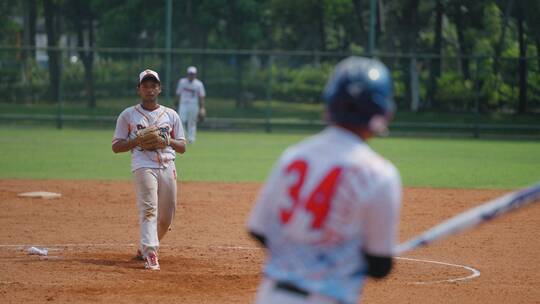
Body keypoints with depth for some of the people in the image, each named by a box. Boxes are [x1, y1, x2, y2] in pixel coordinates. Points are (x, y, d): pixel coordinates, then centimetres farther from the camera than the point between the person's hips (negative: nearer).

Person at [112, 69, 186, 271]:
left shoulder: (171, 115, 16)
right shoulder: (128, 115, 9)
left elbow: (182, 147, 15)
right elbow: (116, 146, 6)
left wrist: (167, 141, -6)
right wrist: (138, 141, -10)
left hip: (167, 167, 4)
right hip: (143, 165, -4)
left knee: (166, 217, 6)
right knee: (148, 210, -21)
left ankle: (145, 248, 29)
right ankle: (150, 254, -29)